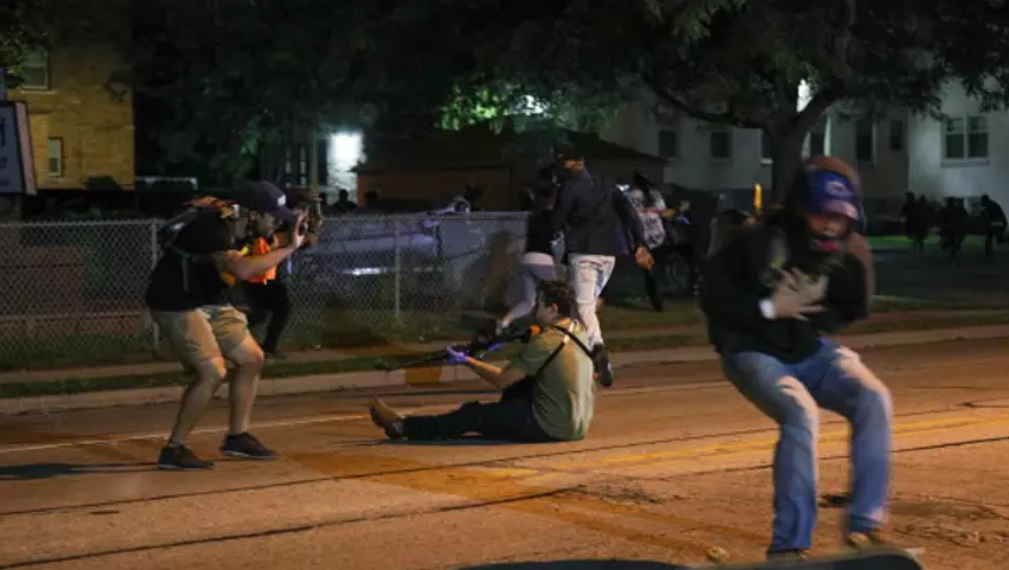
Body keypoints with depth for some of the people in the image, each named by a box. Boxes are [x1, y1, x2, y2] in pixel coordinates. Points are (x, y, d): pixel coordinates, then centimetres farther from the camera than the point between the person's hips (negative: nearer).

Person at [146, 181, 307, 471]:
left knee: (252, 359, 11)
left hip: (211, 302, 10)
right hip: (177, 304, -10)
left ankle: (237, 436, 22)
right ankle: (174, 449, -10)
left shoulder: (235, 223, 1)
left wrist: (292, 236, -2)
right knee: (214, 372, -20)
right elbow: (241, 269, -41)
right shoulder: (211, 227, -27)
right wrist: (289, 247, -33)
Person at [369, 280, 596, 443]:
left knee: (473, 414, 3)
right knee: (518, 384, 23)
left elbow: (501, 380, -15)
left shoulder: (546, 342, -20)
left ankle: (403, 427, 14)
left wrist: (467, 361, -3)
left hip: (552, 428, -8)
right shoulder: (579, 329, 5)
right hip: (579, 424, 8)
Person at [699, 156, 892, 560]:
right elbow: (712, 296, -14)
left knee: (873, 398, -17)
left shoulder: (850, 250, -7)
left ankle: (866, 524, -9)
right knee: (801, 413, -29)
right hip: (753, 352, -5)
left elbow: (854, 311, 1)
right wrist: (768, 309, -21)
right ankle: (789, 544, -20)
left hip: (809, 351, 5)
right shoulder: (759, 239, -20)